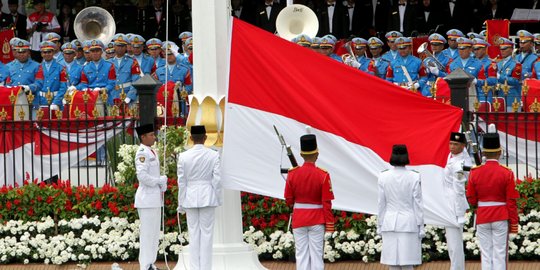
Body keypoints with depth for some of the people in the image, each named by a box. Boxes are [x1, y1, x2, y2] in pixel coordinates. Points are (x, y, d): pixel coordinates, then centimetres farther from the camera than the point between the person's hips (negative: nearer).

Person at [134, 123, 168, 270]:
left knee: (154, 233, 13)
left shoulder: (152, 152, 15)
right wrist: (159, 181, -13)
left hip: (155, 198, 10)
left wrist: (162, 184, 4)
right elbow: (142, 175, -25)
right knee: (147, 233, -7)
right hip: (146, 198, -10)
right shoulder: (142, 153, -15)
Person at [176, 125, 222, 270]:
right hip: (208, 197, -1)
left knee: (193, 233, 6)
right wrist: (219, 199, 6)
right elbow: (217, 179, -5)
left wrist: (181, 203, 7)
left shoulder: (184, 156, -4)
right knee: (206, 233, 3)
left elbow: (181, 182, -1)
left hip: (190, 198, 1)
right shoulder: (213, 155, -7)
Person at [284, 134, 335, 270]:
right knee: (316, 254, 2)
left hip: (298, 219, 2)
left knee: (301, 255, 6)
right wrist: (329, 224, -4)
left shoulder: (292, 174, -5)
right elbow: (327, 203, -11)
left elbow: (289, 200, 3)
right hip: (317, 221, -2)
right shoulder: (323, 175, -12)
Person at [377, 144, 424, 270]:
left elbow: (381, 204, 2)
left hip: (390, 223, 1)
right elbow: (418, 204, -3)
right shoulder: (414, 177, -7)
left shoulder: (384, 177, -3)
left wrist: (379, 226, 11)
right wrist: (420, 227, 4)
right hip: (409, 223, -1)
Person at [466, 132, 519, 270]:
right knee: (500, 254, 1)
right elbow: (511, 202, -7)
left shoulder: (475, 173, -3)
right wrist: (514, 223, 1)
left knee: (486, 255, 6)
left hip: (482, 218, 2)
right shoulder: (506, 173, -9)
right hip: (501, 218, -2)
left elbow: (471, 200, 2)